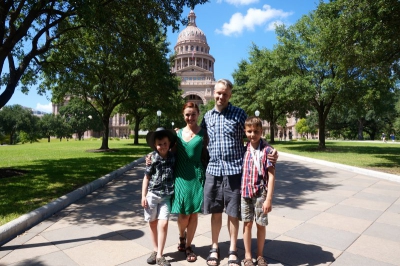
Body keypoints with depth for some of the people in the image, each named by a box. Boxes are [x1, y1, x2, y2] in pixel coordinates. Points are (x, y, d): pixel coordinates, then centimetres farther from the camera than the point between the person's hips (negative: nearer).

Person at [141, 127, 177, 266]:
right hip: (152, 194, 0)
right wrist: (143, 196, -3)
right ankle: (155, 250, 32)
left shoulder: (173, 157, -3)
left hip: (166, 196, 1)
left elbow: (175, 174, 10)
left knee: (163, 224, -5)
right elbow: (146, 177, -2)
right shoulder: (152, 158, -8)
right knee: (153, 223, 13)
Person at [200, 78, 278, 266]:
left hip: (234, 170, -2)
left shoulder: (239, 114, -1)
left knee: (233, 213, 9)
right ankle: (214, 247, 30)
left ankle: (233, 250, 27)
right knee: (215, 212, 12)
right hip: (213, 170, 3)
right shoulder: (207, 116, 9)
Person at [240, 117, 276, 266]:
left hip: (260, 193, -3)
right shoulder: (244, 149, 2)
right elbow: (241, 171, 8)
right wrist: (240, 191, 5)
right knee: (247, 223, 12)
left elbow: (271, 176, -10)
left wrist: (269, 199, -13)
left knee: (261, 224, 11)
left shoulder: (267, 150, -10)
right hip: (245, 192, 3)